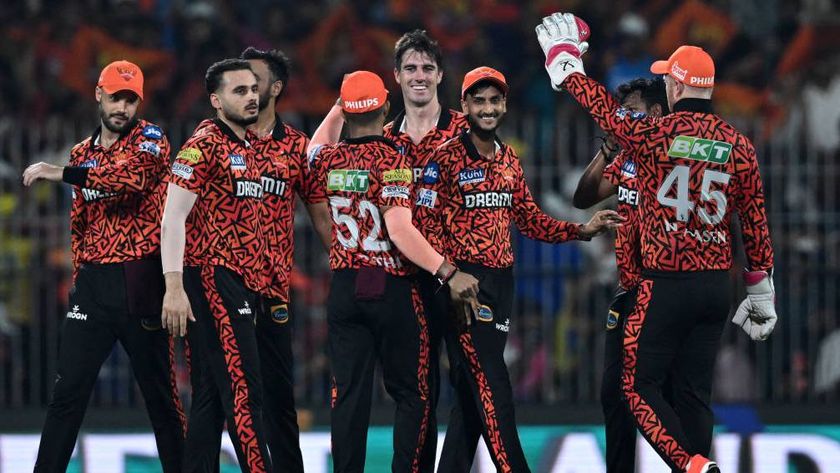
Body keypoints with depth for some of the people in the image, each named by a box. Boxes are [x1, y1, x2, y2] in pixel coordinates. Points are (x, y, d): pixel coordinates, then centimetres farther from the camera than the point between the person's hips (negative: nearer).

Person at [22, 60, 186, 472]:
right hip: (93, 284, 4)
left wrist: (63, 173, -24)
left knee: (160, 392, 2)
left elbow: (134, 176, -24)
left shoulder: (150, 139, -2)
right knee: (68, 391, -2)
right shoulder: (82, 153, 16)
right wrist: (80, 275, 11)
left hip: (140, 282, -4)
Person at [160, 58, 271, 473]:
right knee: (244, 392, -12)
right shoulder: (204, 145, -8)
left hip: (244, 282, 9)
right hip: (213, 278, -9)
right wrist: (174, 286, -22)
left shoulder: (249, 150, 17)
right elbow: (173, 216, -14)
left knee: (211, 398, 8)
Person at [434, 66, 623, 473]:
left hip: (501, 282, 7)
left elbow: (531, 221, 16)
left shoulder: (509, 161, 14)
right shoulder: (447, 158, -9)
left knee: (472, 394, 10)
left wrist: (583, 230, 4)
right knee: (494, 393, -10)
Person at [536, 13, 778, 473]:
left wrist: (564, 57, 23)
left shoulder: (652, 135, -10)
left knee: (640, 387, 2)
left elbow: (600, 105, 5)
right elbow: (755, 224, 5)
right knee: (694, 391, 10)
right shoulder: (739, 146, 1)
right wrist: (762, 294, 15)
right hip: (717, 284, 4)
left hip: (666, 285, -4)